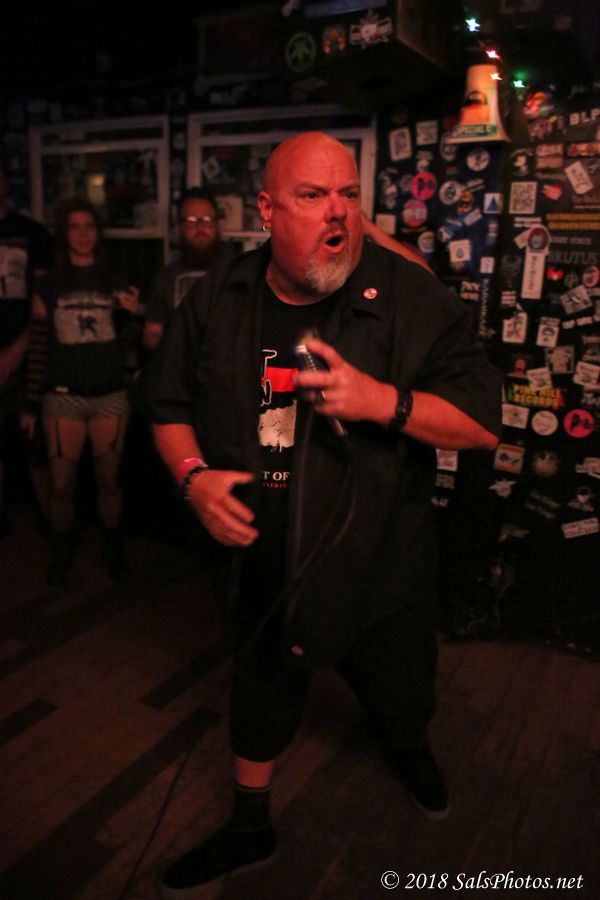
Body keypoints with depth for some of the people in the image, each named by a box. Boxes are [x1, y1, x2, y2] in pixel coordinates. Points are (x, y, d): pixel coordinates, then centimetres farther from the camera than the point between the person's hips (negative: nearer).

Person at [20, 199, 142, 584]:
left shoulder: (116, 284, 9)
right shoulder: (48, 288, 6)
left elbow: (128, 342, 8)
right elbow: (38, 349, 6)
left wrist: (131, 313, -12)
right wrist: (31, 404, 5)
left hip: (110, 396, 1)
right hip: (63, 396, 0)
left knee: (109, 478, 5)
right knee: (61, 483, 1)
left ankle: (113, 547, 24)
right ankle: (62, 550, 24)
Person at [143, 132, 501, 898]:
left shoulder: (413, 298, -15)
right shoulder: (216, 302, -5)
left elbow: (483, 424, -14)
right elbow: (170, 402, 6)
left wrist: (386, 400, -30)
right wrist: (195, 476, -12)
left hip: (380, 570, -1)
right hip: (262, 567, 3)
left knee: (400, 702, 23)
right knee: (260, 695, 24)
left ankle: (410, 751, 64)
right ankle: (250, 827, 54)